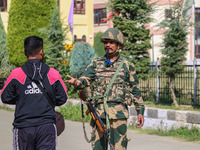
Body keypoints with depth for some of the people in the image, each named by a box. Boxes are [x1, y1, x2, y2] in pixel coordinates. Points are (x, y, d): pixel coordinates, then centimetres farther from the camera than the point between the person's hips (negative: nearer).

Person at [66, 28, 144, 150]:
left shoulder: (127, 65, 8)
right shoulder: (96, 63, 13)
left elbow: (135, 90, 10)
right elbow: (86, 79, -1)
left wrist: (140, 111, 7)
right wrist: (77, 82, -24)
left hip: (118, 112, -3)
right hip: (99, 111, 3)